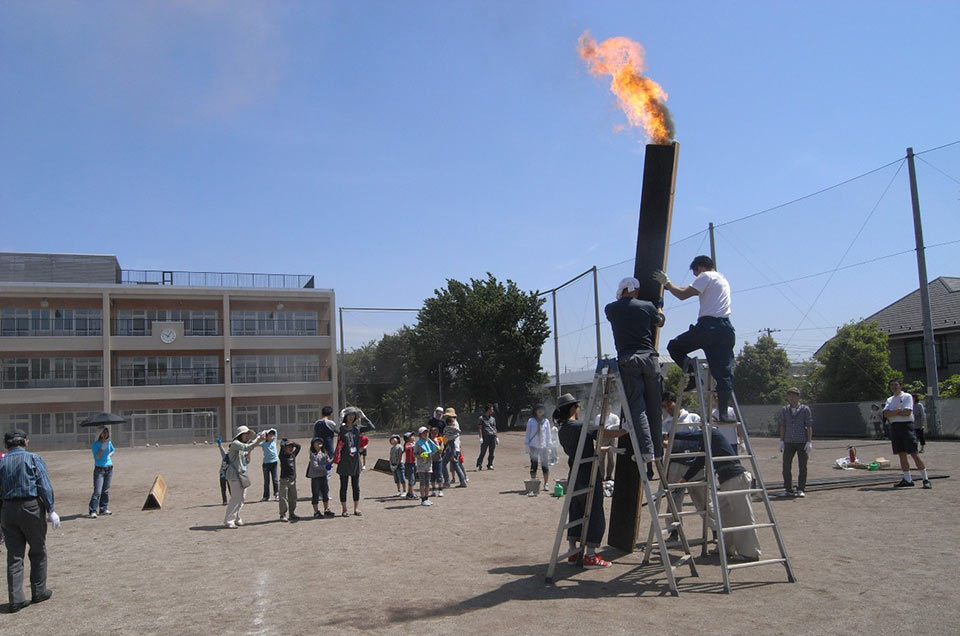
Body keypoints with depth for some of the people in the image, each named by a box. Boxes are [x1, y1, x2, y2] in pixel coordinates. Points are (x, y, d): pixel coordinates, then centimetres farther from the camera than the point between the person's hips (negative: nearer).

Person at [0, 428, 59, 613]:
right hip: (31, 507, -3)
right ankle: (39, 592, 19)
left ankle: (15, 599, 5)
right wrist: (51, 510, -9)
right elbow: (44, 486, -10)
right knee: (38, 552, 11)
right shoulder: (33, 459, -2)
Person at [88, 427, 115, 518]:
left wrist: (110, 454, 8)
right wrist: (103, 448, -25)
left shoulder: (109, 442, 7)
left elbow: (113, 450, 27)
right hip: (99, 470, -5)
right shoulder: (95, 444, -7)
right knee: (97, 491, -12)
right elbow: (97, 456, -18)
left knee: (106, 490, 8)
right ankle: (92, 511, -11)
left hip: (109, 469, 5)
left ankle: (103, 509, 15)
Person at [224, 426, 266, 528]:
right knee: (236, 498, -8)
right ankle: (228, 521, -2)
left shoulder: (243, 445, 17)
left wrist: (249, 452, 1)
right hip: (235, 475, -9)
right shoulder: (235, 444, -10)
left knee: (241, 499, 11)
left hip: (242, 474, 9)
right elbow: (247, 447, -29)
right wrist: (258, 441, -33)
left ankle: (236, 519, 21)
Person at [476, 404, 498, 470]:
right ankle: (479, 465, -4)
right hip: (485, 437, -5)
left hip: (492, 436, 5)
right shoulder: (482, 418, 1)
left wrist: (496, 437, 15)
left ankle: (490, 465, 13)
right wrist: (481, 437, -12)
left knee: (491, 453, 5)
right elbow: (480, 428, -4)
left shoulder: (493, 418, 17)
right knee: (483, 452, -7)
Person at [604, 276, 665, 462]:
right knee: (653, 407, 8)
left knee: (637, 407, -4)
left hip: (627, 360, -1)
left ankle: (646, 449, -13)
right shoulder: (647, 306, 8)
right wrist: (659, 307, 48)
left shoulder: (611, 309, 8)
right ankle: (657, 449, 11)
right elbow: (660, 322, 28)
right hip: (649, 358, 1)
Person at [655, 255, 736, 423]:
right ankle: (723, 412, -2)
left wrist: (666, 283, 6)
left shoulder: (706, 277, 1)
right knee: (724, 373, 4)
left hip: (708, 326, -7)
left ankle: (693, 372, -11)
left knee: (674, 346, 11)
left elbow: (683, 294, -7)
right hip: (726, 328, 7)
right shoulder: (723, 280, 28)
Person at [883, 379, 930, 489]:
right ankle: (907, 480, 11)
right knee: (902, 455, 6)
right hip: (894, 427, 6)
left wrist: (892, 413, -4)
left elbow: (907, 412, -13)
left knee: (914, 454, -8)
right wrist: (897, 411, -11)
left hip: (906, 425, -6)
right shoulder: (890, 400, 17)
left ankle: (925, 479, -2)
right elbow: (886, 414, 2)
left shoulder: (907, 396, 1)